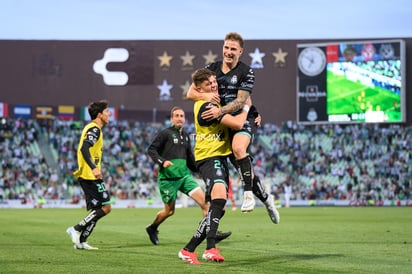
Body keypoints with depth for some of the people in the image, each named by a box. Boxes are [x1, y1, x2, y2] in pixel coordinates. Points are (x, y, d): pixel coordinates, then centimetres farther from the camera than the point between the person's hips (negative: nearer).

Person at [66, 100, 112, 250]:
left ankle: (81, 241, 9)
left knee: (97, 210, 11)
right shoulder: (94, 129, -11)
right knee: (106, 207, -9)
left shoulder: (91, 128, 19)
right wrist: (94, 168, -34)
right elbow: (84, 148, -25)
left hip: (86, 176, 10)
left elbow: (83, 149, 25)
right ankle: (76, 229, -9)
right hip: (91, 176, -10)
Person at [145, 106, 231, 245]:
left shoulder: (186, 136, 16)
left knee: (204, 200, -11)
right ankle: (152, 228, 31)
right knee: (169, 211, 3)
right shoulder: (165, 133, -2)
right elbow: (151, 149, -6)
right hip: (168, 178, -6)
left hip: (185, 175, 6)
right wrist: (162, 161, -21)